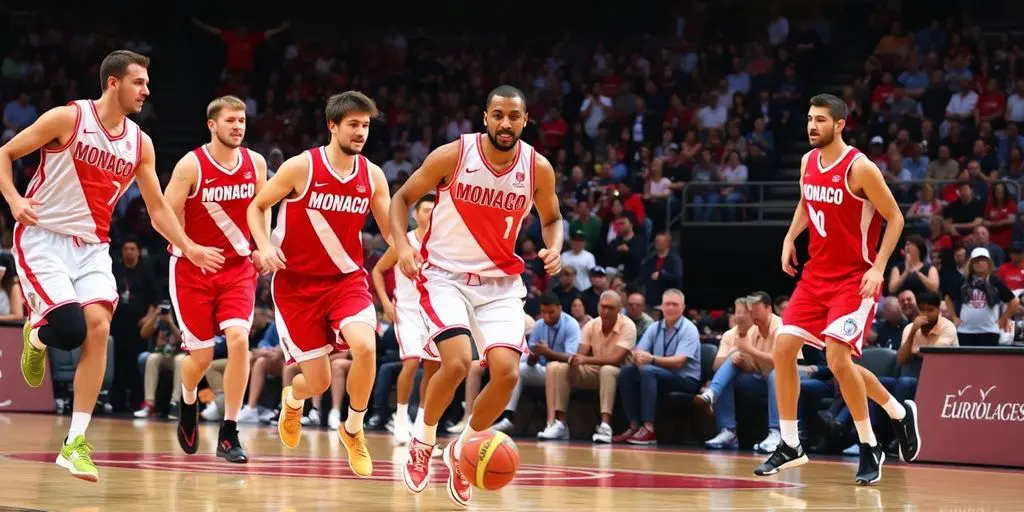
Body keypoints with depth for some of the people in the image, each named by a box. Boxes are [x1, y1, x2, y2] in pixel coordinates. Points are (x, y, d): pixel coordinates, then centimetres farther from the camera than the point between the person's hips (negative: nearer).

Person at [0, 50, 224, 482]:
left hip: (92, 246, 5)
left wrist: (190, 248, 6)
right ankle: (37, 335, 19)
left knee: (98, 326, -15)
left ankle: (76, 443, -12)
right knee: (70, 328, -22)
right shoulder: (68, 118, -10)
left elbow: (158, 208, 15)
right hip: (42, 237, -5)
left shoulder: (139, 143, 5)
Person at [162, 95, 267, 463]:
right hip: (193, 268, -2)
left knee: (238, 338, -19)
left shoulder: (255, 163, -1)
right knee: (202, 355, 1)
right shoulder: (191, 165, -13)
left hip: (237, 267, 2)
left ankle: (229, 434, -11)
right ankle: (188, 403, 38)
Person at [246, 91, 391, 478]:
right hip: (297, 282, -2)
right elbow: (256, 207, -1)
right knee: (318, 381, -2)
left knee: (365, 346, -28)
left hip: (347, 278, 2)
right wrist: (264, 246, -18)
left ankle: (354, 430, -2)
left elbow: (391, 231, 4)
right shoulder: (302, 167, -12)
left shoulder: (372, 176, -2)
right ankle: (293, 399, 39)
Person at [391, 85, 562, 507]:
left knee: (507, 373, -12)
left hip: (499, 282, 3)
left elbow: (551, 218, 12)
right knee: (457, 362, -24)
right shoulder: (452, 155, -14)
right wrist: (402, 243, -19)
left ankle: (461, 450, 14)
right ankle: (423, 441, 4)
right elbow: (403, 198, -2)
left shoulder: (538, 168, -7)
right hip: (445, 274, -3)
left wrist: (554, 248, -10)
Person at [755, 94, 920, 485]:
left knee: (837, 357, -19)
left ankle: (870, 449, -2)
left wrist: (878, 267, -19)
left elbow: (895, 218, -11)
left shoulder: (860, 168, -16)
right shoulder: (808, 162, 5)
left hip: (854, 279, -7)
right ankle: (789, 446, 8)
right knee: (783, 348, -2)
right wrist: (790, 237, 10)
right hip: (816, 274, 7)